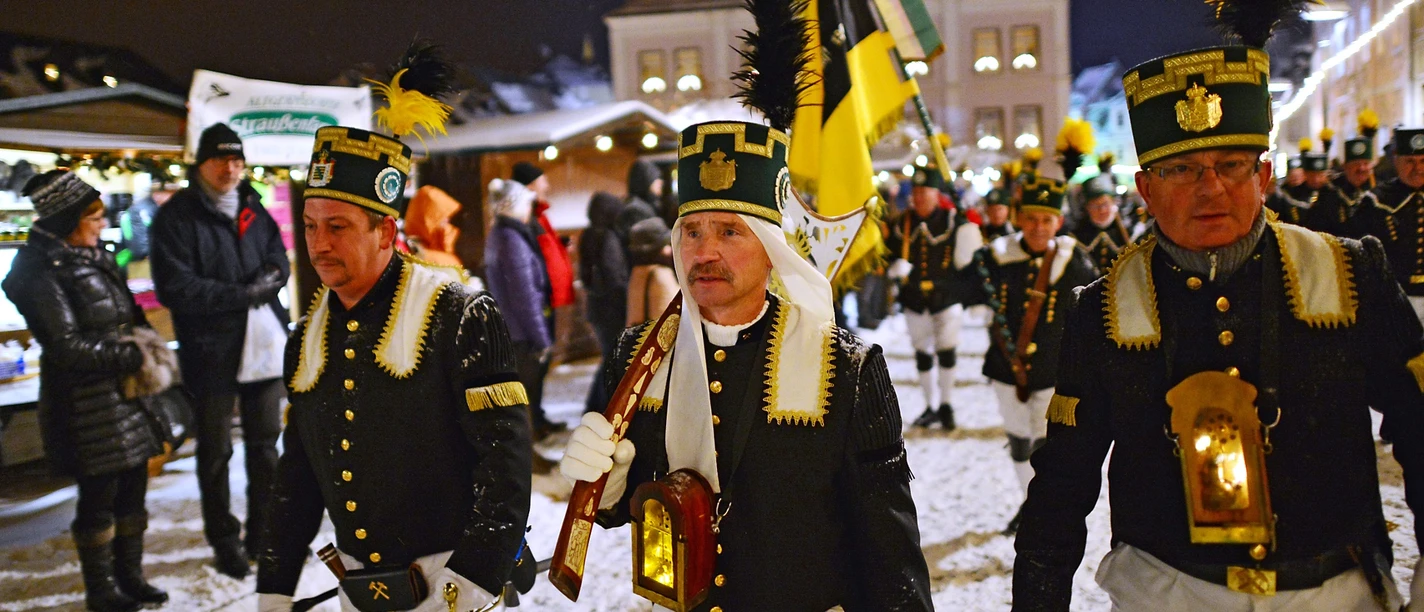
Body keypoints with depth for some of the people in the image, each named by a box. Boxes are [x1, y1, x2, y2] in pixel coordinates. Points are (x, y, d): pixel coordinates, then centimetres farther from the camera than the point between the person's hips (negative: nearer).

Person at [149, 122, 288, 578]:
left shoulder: (254, 210, 10)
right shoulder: (176, 217, -9)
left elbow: (279, 259, 15)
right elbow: (175, 288, -17)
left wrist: (271, 276, -9)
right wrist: (243, 294, -17)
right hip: (211, 352, -5)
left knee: (264, 444, 15)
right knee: (216, 451, 10)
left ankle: (264, 532, 30)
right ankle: (224, 541, 24)